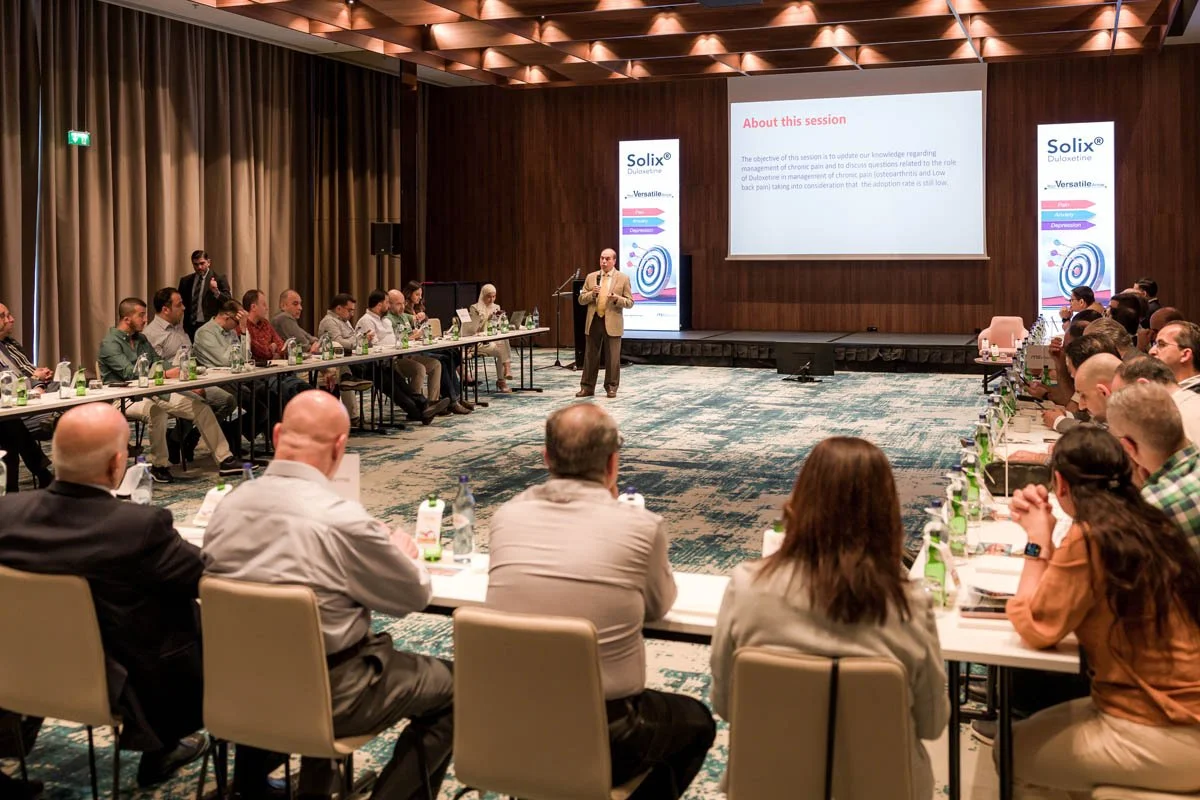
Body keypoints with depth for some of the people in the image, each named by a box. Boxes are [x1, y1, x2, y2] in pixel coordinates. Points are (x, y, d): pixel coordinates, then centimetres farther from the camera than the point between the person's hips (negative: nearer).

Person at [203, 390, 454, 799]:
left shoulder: (228, 505, -8)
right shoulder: (343, 520, -25)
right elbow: (414, 595, -11)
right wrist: (403, 553, 11)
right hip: (329, 697, -6)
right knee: (452, 683, 12)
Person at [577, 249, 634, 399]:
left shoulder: (623, 278, 1)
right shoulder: (591, 277, 8)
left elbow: (630, 302, -1)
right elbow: (581, 299, 8)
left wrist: (617, 299, -19)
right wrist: (592, 293, -11)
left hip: (612, 323, -3)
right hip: (594, 322, 3)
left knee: (612, 357, 2)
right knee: (590, 356, 7)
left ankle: (611, 387, 13)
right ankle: (587, 387, 13)